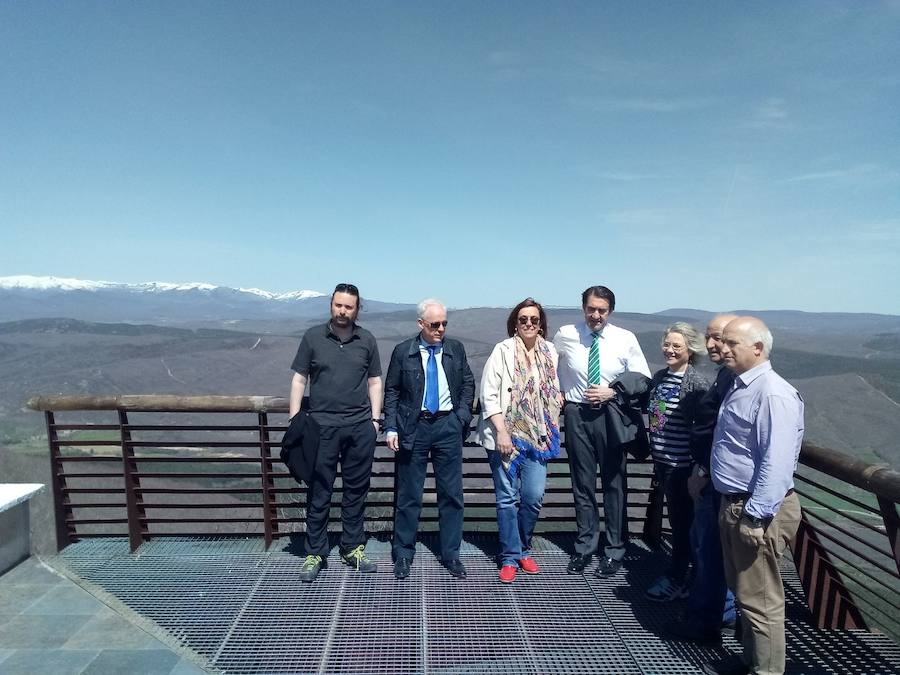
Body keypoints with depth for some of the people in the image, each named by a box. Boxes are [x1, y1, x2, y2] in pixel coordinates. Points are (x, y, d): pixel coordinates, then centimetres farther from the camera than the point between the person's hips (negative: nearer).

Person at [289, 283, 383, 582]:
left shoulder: (367, 340, 6)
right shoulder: (313, 337, 2)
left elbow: (375, 382, 10)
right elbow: (299, 380, 4)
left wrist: (375, 419, 4)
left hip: (361, 426, 2)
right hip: (322, 425, -1)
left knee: (356, 490, 10)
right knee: (319, 492, 6)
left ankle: (353, 549, 26)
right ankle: (315, 554, 20)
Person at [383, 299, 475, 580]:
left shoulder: (456, 348, 3)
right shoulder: (403, 351, -2)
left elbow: (468, 383, 11)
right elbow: (392, 391, 2)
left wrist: (463, 414, -2)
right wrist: (391, 428, -5)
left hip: (448, 425, 2)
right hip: (414, 427, -1)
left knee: (451, 493, 7)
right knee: (409, 494, 7)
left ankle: (451, 554, 23)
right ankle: (403, 554, 24)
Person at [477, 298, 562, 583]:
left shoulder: (550, 351, 7)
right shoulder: (503, 350, -6)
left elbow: (555, 391, 17)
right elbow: (489, 394, -9)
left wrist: (551, 428, 6)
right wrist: (501, 432, -15)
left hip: (537, 435, 4)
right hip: (506, 434, -3)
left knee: (534, 496, 3)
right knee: (508, 497, 4)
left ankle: (523, 549, 26)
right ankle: (510, 557, 19)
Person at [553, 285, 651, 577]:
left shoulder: (625, 339, -5)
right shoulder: (565, 335, -2)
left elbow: (642, 378, 1)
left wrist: (613, 391, -13)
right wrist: (558, 393, 5)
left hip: (611, 416, -1)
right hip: (577, 414, 1)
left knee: (614, 484, 8)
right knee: (582, 483, 11)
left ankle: (614, 550, 25)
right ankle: (584, 546, 27)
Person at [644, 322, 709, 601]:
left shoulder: (696, 383, -15)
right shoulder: (659, 376, 6)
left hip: (682, 464, -7)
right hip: (662, 461, 7)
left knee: (681, 521, 7)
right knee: (675, 518, 18)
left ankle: (677, 580, 23)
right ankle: (678, 572, 33)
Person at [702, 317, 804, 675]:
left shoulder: (773, 394, -21)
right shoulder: (739, 386, 11)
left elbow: (776, 463, -26)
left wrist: (756, 517, -25)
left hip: (756, 511, -10)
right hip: (733, 503, 10)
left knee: (759, 600, 5)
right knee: (743, 590, 23)